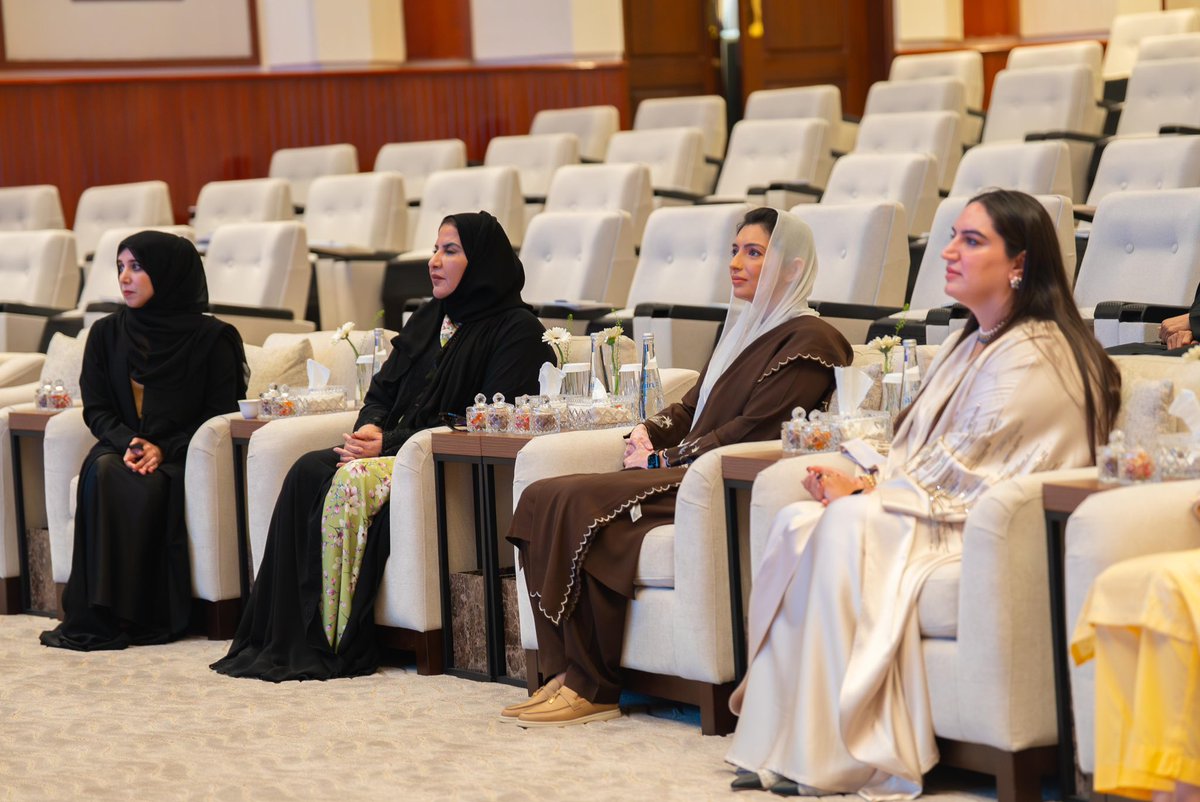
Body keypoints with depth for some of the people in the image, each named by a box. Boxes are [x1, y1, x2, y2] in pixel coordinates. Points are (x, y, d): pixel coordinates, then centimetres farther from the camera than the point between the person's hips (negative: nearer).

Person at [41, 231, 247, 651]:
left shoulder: (211, 338, -1)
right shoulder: (107, 333, 10)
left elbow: (220, 413, -3)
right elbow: (96, 408, 7)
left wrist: (164, 449, -16)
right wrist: (128, 442, -14)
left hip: (180, 455, -3)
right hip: (123, 447, 3)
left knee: (149, 487, -35)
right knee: (101, 474, -32)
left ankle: (149, 616, -30)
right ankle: (100, 614, -33)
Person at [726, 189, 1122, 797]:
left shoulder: (1031, 358, -13)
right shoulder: (970, 345, 19)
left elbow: (960, 475, -17)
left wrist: (866, 494, -11)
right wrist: (866, 484, -3)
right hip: (939, 512, 9)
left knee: (848, 526, -29)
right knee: (797, 522, -10)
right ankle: (781, 744, -17)